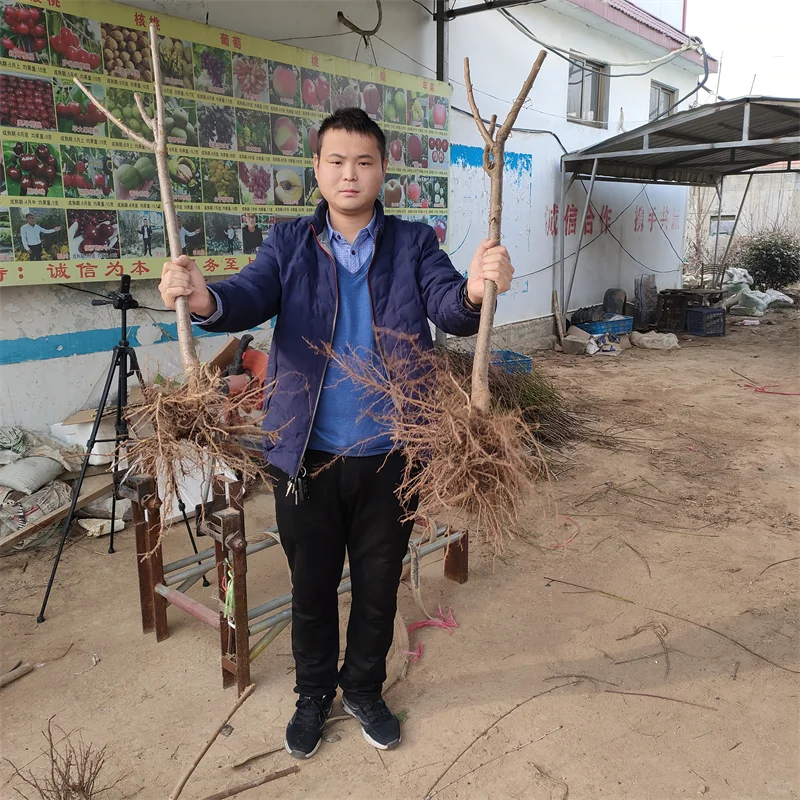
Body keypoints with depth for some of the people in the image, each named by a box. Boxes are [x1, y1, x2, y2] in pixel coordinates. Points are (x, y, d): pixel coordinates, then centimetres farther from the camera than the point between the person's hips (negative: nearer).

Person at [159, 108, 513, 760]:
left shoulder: (413, 244, -1)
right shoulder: (290, 245, 2)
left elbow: (449, 307, -16)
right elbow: (252, 295, -14)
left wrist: (475, 291, -40)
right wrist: (207, 301, -38)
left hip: (389, 454, 0)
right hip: (307, 454, 1)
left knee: (379, 584, 17)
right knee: (312, 584, 17)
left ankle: (364, 690, 43)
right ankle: (314, 694, 42)